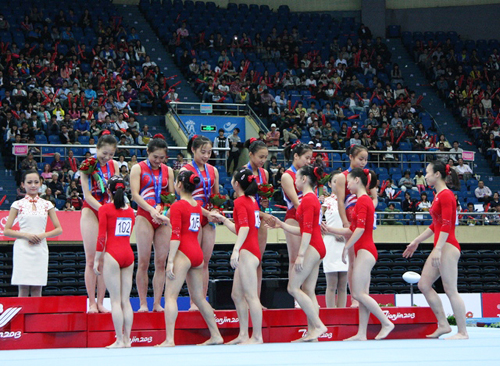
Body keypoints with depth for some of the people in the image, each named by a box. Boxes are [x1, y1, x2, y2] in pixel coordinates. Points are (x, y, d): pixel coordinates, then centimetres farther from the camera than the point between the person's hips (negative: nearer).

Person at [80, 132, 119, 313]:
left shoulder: (114, 165, 6)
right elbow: (87, 195, -13)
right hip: (90, 211, -4)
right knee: (91, 259, -5)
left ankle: (100, 302, 6)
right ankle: (92, 303, -2)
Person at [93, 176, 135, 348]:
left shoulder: (105, 209, -4)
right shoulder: (130, 210, 11)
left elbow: (102, 236, -7)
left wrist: (96, 260, -2)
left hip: (112, 255, -5)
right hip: (128, 254, 5)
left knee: (115, 300, -4)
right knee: (126, 300, 7)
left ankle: (119, 340, -7)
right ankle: (127, 339, 5)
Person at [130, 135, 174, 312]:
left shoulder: (168, 171, 14)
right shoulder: (138, 168, 3)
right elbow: (135, 194, -6)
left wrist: (162, 209, -9)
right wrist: (152, 210, -19)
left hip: (163, 218, 4)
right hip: (145, 217, -4)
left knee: (161, 262, 0)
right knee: (143, 262, -5)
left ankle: (157, 303, 3)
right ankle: (143, 303, -2)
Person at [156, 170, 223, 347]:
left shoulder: (177, 206, -8)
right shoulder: (197, 205, 13)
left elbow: (176, 236, -14)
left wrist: (170, 261, -15)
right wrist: (167, 220, 36)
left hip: (183, 253, -7)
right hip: (198, 253, 7)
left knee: (170, 296, -7)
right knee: (199, 297, 15)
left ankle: (169, 339, -16)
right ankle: (215, 335, 16)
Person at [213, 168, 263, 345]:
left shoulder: (240, 201, -8)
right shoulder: (252, 201, 18)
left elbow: (244, 227, -21)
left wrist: (236, 250, -28)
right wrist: (223, 220, 35)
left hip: (247, 251, -10)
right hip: (251, 250, 10)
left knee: (251, 296, -9)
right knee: (237, 295, 14)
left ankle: (257, 337, -9)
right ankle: (243, 335, 14)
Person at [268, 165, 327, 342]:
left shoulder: (308, 200, -12)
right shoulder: (312, 198, 18)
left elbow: (307, 230, -19)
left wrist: (300, 255, -22)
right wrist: (282, 225, 24)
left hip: (312, 247, -10)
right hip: (316, 248, 10)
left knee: (293, 287, -9)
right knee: (308, 291, 7)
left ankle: (318, 325, -11)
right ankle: (311, 332, 4)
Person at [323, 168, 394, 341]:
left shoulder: (362, 201, -11)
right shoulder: (366, 200, 19)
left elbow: (360, 229, -20)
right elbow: (352, 230, 21)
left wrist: (346, 248, -15)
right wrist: (329, 229, 21)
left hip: (365, 251, -10)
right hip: (365, 251, 10)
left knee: (358, 293, -10)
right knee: (362, 294, 6)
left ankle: (386, 323, -7)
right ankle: (362, 334, 4)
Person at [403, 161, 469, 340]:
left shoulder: (446, 195, -13)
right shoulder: (438, 196, 17)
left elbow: (446, 225, -20)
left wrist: (438, 249, -25)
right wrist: (416, 242, 27)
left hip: (448, 247, -10)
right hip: (441, 248, 10)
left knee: (450, 290, -8)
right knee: (424, 285, 10)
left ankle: (463, 332, -4)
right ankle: (443, 325, 12)